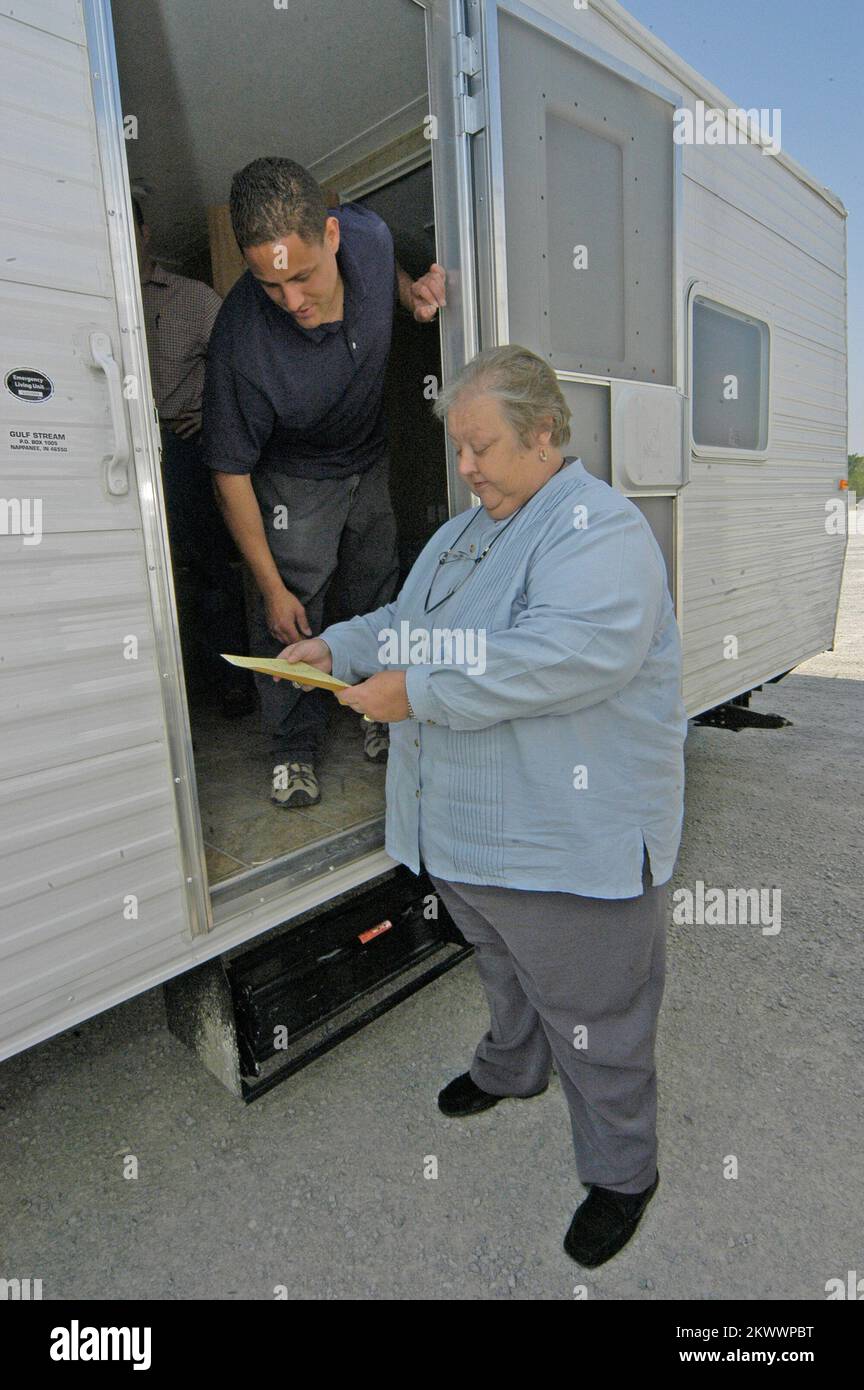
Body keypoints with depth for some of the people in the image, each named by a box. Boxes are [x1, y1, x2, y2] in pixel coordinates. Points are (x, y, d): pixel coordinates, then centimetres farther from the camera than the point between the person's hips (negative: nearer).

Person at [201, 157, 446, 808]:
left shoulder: (368, 233, -20)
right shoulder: (242, 339, -34)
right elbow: (231, 472, -24)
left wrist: (413, 291, -14)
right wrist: (272, 586, -20)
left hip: (371, 462, 5)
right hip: (295, 480, -4)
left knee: (373, 597, 11)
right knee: (291, 615, -7)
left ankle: (378, 714, 32)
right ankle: (296, 748, 14)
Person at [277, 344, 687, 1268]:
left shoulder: (599, 527, -17)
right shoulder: (462, 532, 14)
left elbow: (576, 650, -32)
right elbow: (406, 622, 20)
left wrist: (419, 692, -30)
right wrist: (336, 647, 1)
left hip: (569, 836, -8)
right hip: (463, 826, 9)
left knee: (591, 1014, 10)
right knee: (504, 968, 30)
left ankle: (621, 1170, 33)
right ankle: (511, 1069, 56)